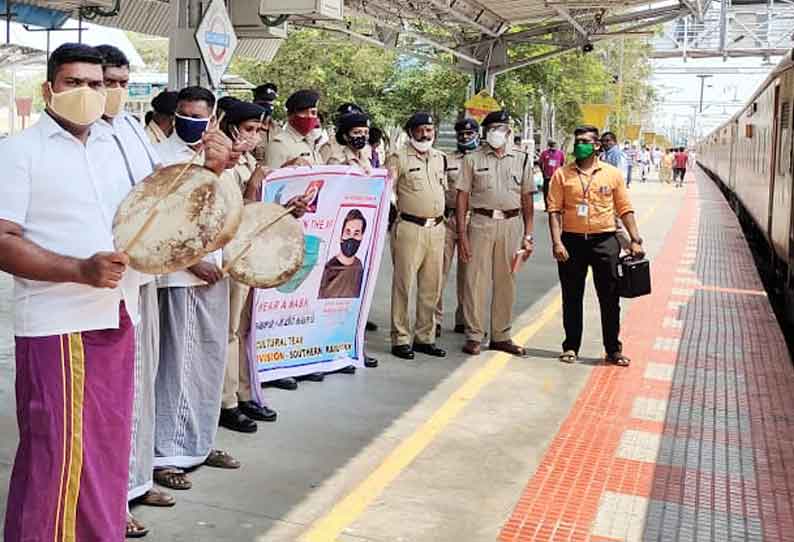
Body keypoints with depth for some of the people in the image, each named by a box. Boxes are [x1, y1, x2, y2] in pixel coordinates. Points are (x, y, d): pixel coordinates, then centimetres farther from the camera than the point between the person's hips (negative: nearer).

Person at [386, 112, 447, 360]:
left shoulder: (439, 157, 15)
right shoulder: (398, 157, -3)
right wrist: (397, 211, -21)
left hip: (436, 228, 6)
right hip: (409, 228, -6)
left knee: (431, 287, 10)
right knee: (403, 285, -2)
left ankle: (425, 337, 20)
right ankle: (401, 339, 7)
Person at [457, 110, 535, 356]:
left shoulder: (522, 159, 9)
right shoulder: (473, 159, 4)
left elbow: (527, 199, 10)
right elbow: (462, 196, 2)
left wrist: (528, 235, 4)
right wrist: (462, 233, -5)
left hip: (512, 225, 2)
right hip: (481, 223, -2)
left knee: (506, 282, 8)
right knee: (476, 280, -2)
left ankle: (501, 336, 19)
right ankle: (474, 336, 7)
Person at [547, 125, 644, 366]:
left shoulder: (612, 174, 5)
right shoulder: (562, 175, 2)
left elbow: (625, 209, 8)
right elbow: (555, 210, -2)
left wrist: (635, 239, 1)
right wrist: (557, 242, -12)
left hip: (604, 240, 0)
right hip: (572, 240, 0)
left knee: (610, 297, 4)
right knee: (571, 298, 8)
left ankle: (613, 349, 15)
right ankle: (571, 346, 21)